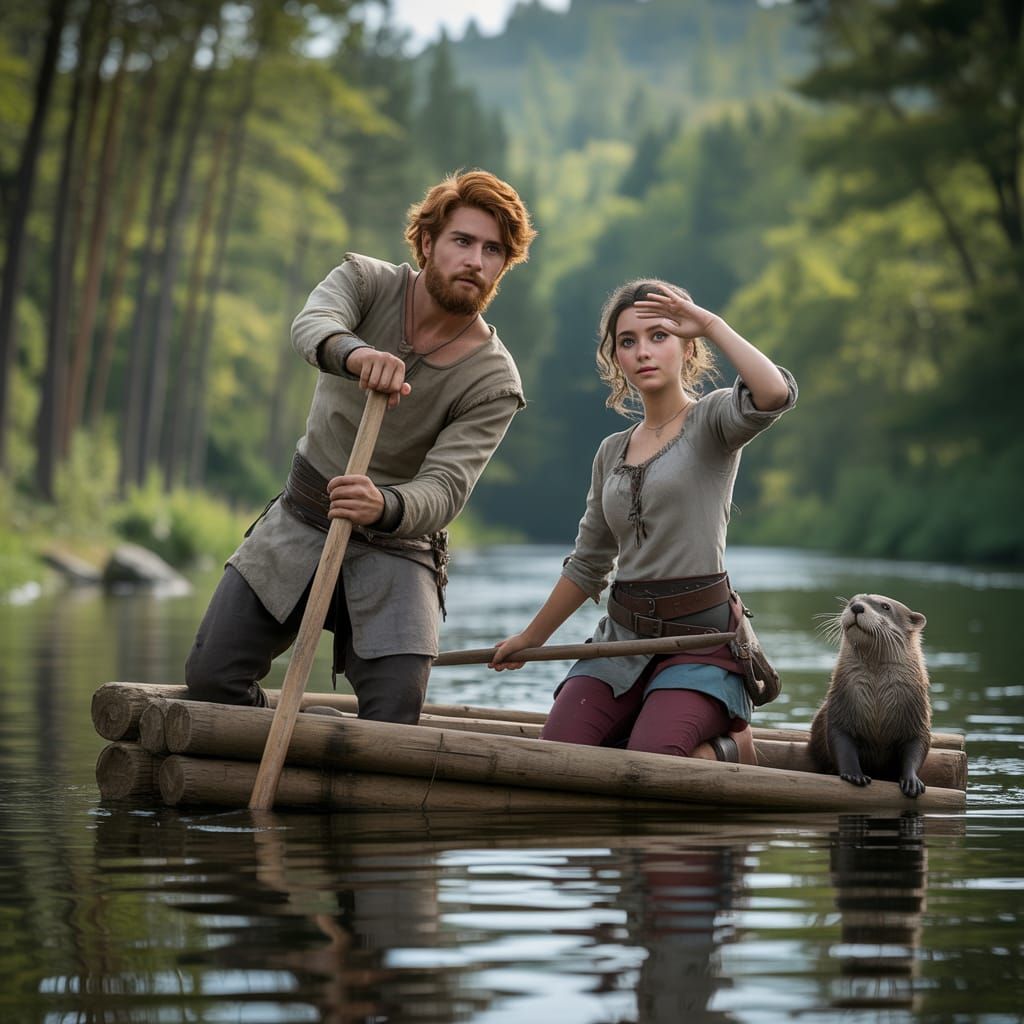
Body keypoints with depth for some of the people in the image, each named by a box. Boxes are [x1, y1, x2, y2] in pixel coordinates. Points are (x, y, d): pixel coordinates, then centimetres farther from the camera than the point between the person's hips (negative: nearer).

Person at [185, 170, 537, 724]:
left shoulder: (493, 381, -13)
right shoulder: (366, 281, -7)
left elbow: (444, 491, -24)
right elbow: (311, 327, -30)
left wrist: (385, 507, -48)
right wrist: (355, 353, -55)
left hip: (395, 547, -2)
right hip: (300, 520, 2)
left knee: (394, 714, -20)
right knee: (211, 677, -8)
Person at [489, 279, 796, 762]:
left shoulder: (711, 419, -1)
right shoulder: (612, 451, 16)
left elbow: (775, 393, -26)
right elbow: (588, 565, 25)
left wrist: (710, 323, -16)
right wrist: (530, 638, 30)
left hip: (699, 636, -6)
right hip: (622, 635, 6)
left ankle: (731, 746, 5)